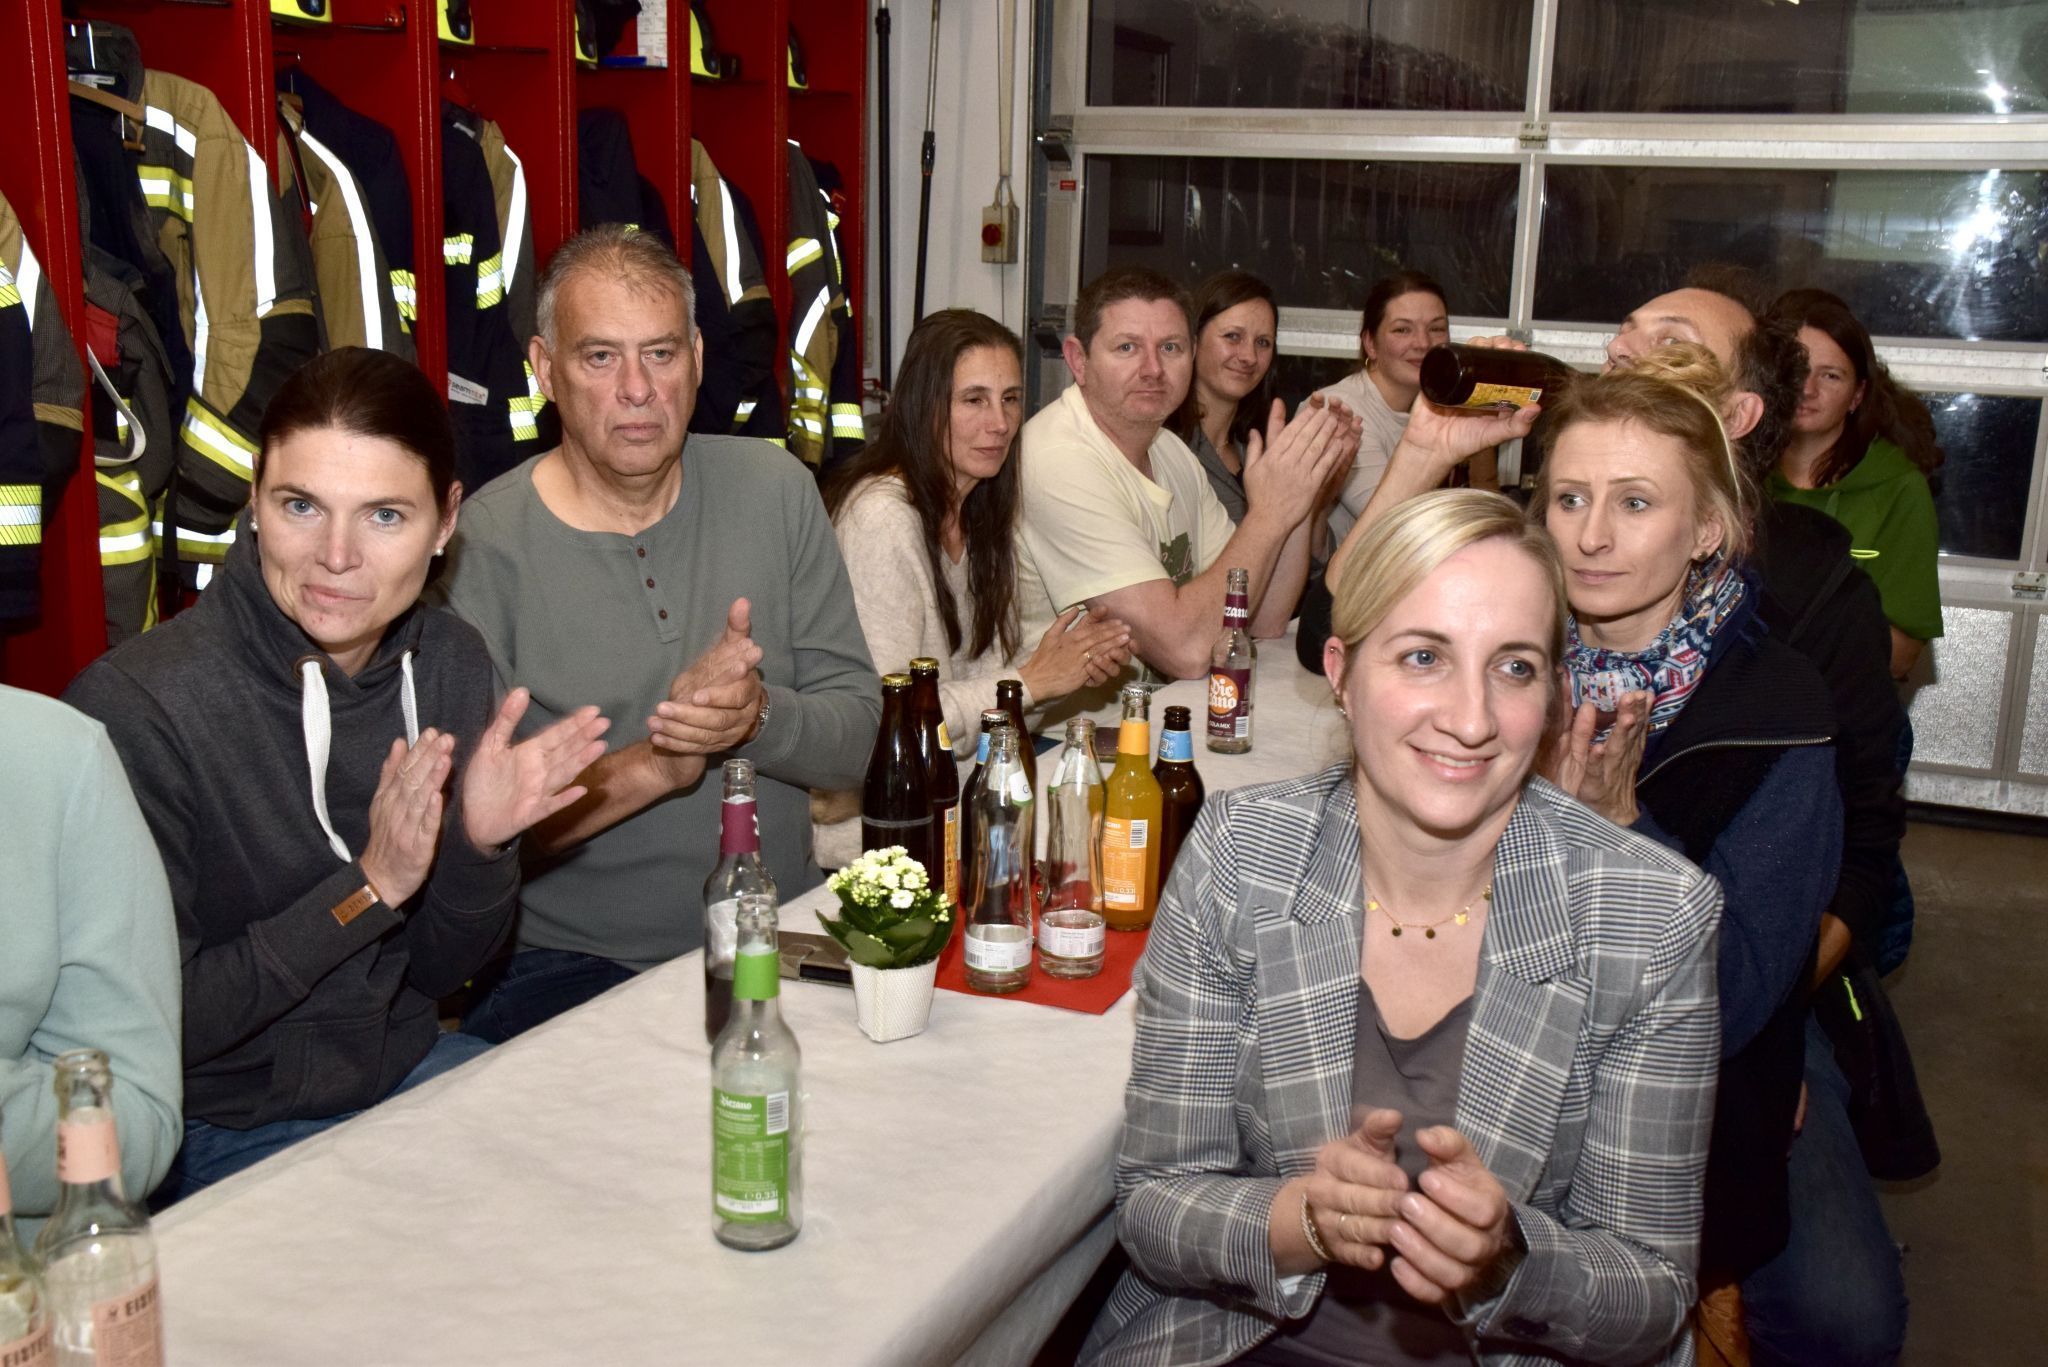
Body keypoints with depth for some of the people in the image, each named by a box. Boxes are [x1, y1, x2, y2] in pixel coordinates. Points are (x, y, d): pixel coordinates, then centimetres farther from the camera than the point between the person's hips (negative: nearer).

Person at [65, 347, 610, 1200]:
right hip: (220, 1135, -5)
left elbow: (437, 970, 3)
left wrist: (480, 845, -17)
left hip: (408, 1070, 6)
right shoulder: (134, 707, -21)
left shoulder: (449, 665, -4)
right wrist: (367, 889, -24)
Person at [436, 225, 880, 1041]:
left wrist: (759, 717, -17)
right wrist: (654, 765, -22)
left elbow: (859, 731, 3)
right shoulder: (483, 545, -8)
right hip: (568, 967, -4)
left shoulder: (775, 491, 4)